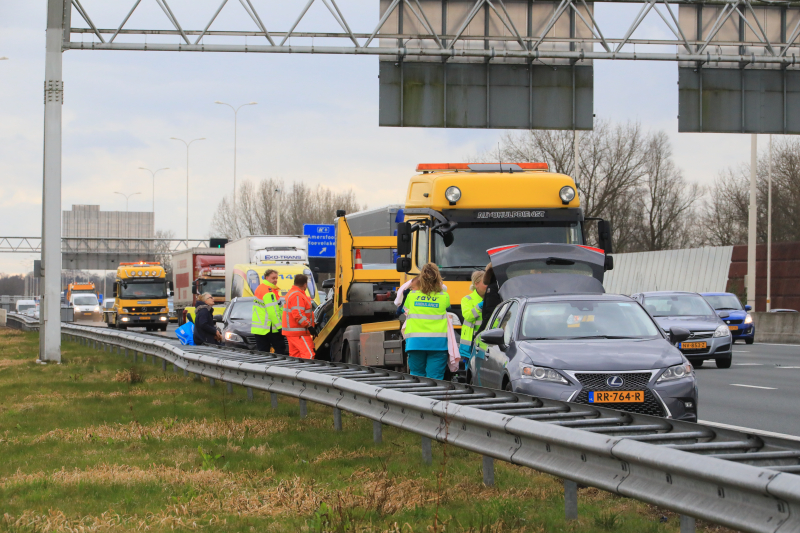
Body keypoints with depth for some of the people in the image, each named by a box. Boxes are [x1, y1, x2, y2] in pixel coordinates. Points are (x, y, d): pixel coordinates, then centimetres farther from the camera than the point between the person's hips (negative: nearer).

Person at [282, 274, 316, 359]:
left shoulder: (291, 293, 18)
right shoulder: (297, 296, -17)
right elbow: (298, 314, -25)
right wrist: (309, 326, -24)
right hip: (298, 332, -11)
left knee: (295, 355, 12)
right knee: (309, 354, -14)